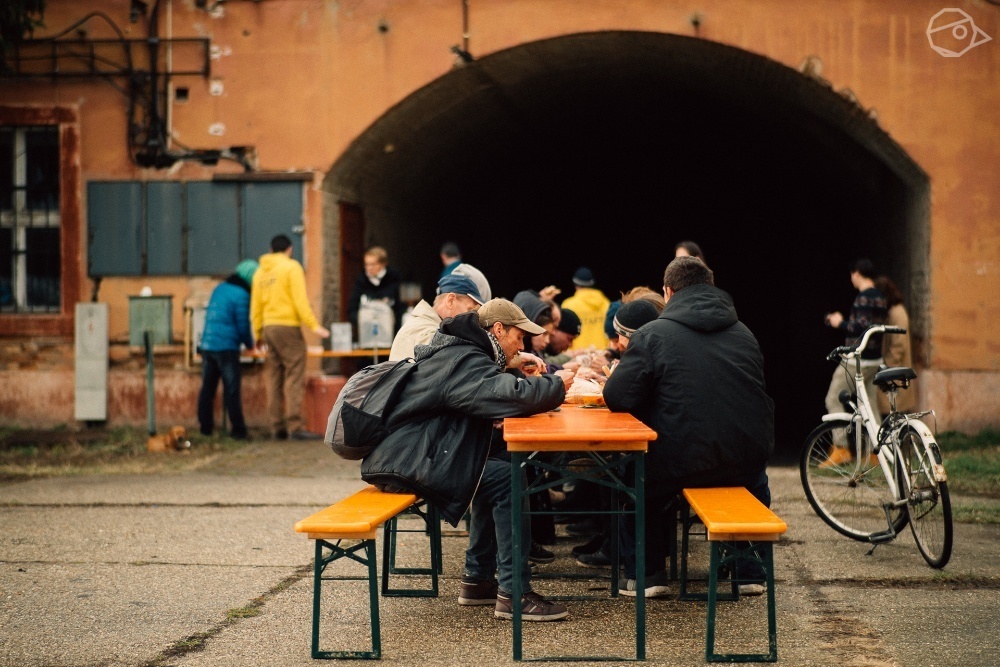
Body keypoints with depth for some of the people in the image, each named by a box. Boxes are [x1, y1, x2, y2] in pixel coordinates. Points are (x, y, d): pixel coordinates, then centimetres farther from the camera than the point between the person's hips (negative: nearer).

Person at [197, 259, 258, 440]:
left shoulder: (219, 288, 13)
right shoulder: (241, 295, -10)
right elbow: (243, 325, -10)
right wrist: (250, 344, 10)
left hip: (207, 344, 7)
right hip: (226, 347, -7)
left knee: (207, 388, 13)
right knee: (232, 389, -3)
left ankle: (205, 427, 18)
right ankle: (238, 430, -2)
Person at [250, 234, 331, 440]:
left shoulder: (260, 272, 14)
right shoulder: (291, 267, -4)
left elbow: (255, 307, 14)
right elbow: (300, 300, -12)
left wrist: (258, 334, 21)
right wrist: (314, 326, -11)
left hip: (268, 328, 6)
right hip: (288, 326, -6)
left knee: (274, 379, 9)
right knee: (294, 377, -7)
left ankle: (277, 427, 9)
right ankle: (295, 427, -13)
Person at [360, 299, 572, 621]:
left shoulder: (460, 351, 17)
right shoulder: (463, 361, -17)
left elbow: (495, 392, 24)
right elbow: (511, 396, -31)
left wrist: (511, 370, 3)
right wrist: (557, 386, -13)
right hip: (405, 459, -11)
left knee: (498, 465, 16)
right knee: (505, 480, -15)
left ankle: (478, 579, 19)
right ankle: (513, 593, -10)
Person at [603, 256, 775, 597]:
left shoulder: (650, 335, -5)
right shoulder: (744, 333, 11)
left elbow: (617, 398, -8)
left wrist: (658, 399, 15)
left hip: (682, 462, -4)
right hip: (746, 460, 4)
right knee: (755, 479, 39)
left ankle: (646, 574, 23)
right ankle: (751, 572, 36)